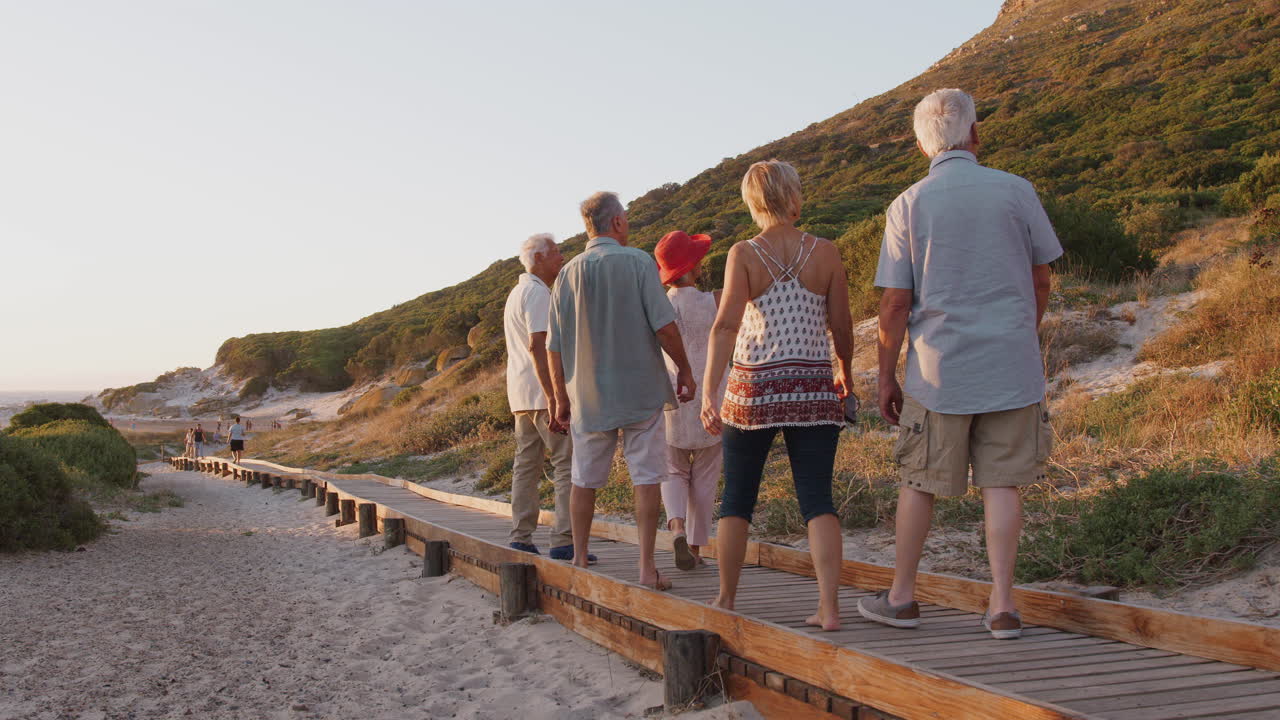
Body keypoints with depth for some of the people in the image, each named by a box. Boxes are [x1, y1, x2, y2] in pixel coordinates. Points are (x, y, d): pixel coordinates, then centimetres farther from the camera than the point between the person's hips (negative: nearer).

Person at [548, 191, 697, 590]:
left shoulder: (569, 273, 5)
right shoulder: (638, 262, -6)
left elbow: (555, 347, 6)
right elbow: (664, 325, -12)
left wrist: (562, 399, 13)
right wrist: (684, 370, 1)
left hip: (588, 395, 4)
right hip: (641, 389, -3)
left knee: (584, 480, 13)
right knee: (646, 478, 1)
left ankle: (579, 559, 22)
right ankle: (647, 566, 0)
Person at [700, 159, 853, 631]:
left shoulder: (744, 254, -5)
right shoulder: (825, 253, 0)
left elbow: (726, 326, -15)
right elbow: (842, 327, 5)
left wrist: (707, 391, -18)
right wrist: (845, 375, 22)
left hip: (754, 387, -1)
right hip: (815, 388, 1)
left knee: (737, 499, 12)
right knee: (817, 499, 4)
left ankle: (726, 600, 23)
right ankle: (829, 605, -5)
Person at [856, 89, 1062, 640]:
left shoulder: (908, 206, -5)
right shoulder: (1016, 192, -1)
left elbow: (895, 305, -5)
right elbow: (1041, 280, 8)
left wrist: (885, 377, 4)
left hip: (940, 369, -1)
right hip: (1012, 367, 1)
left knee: (919, 483, 11)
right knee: (1001, 483, 7)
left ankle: (901, 596, 22)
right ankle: (1002, 605, 7)